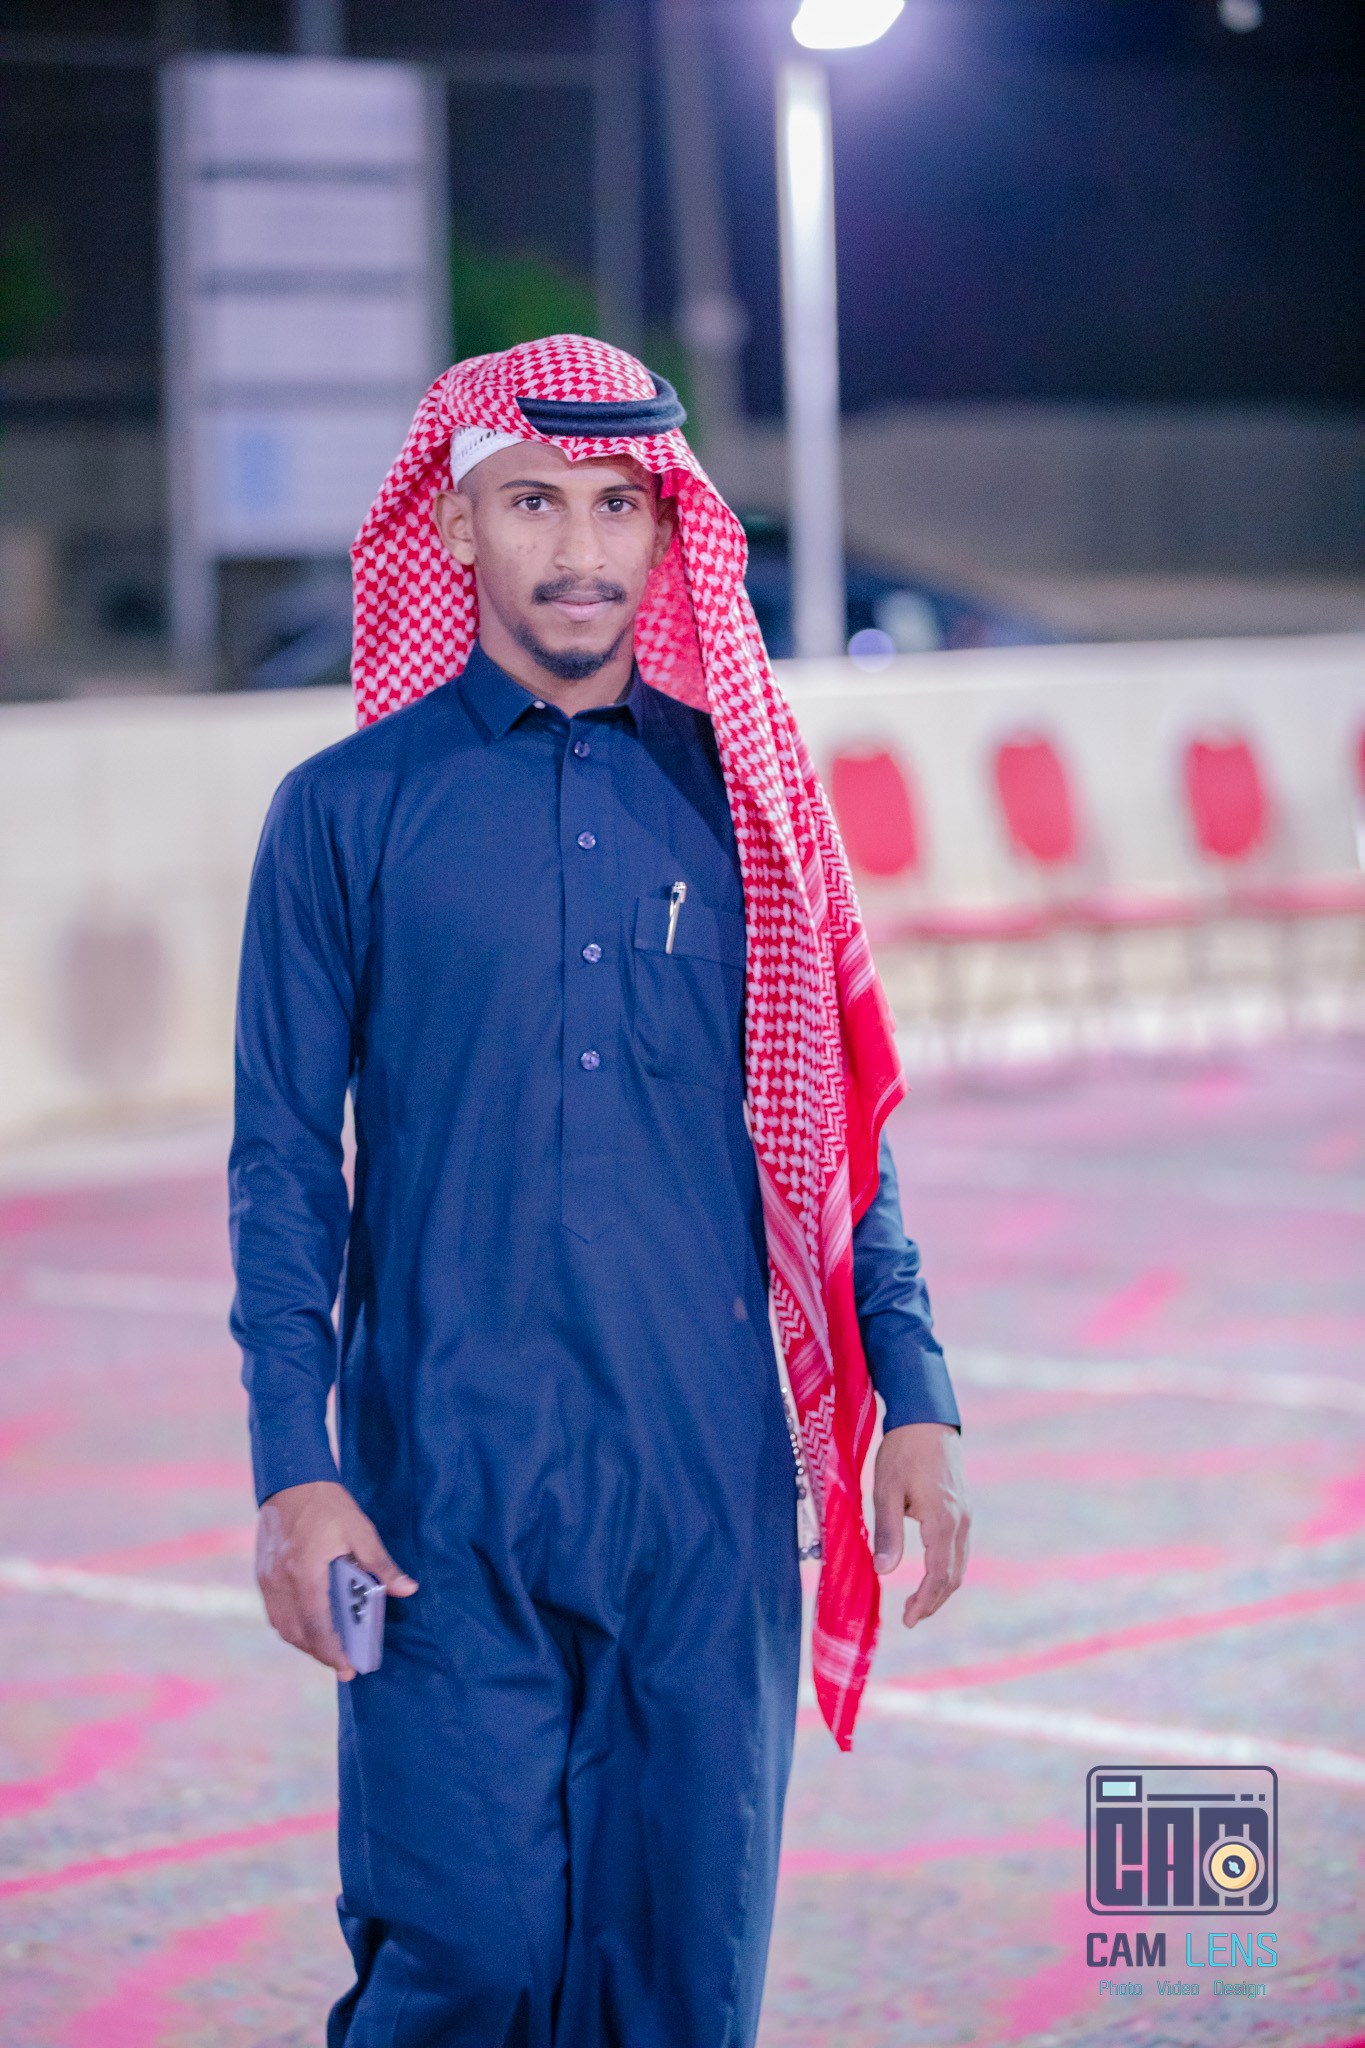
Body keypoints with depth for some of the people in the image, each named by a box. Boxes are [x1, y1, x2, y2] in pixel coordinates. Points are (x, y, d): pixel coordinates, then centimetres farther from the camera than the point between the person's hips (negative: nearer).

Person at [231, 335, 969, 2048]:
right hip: (449, 1495, -2)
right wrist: (294, 1472, -7)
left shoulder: (733, 794, 10)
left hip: (711, 1479, 2)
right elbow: (283, 1167, 2)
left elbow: (833, 1128, 14)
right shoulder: (350, 810, 3)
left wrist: (913, 1398, 5)